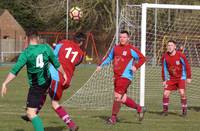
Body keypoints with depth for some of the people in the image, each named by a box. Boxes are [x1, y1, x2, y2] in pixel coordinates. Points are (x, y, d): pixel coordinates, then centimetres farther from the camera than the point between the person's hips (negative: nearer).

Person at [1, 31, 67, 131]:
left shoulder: (26, 53, -18)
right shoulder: (46, 48, -5)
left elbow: (15, 70, -22)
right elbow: (56, 63, 6)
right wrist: (64, 74, 21)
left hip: (36, 86, -6)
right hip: (47, 81, 6)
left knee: (30, 113, -7)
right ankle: (33, 115, 56)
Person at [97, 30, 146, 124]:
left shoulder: (131, 49, -4)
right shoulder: (115, 48, 14)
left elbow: (142, 58, -3)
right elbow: (109, 57, 29)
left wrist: (136, 66, -18)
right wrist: (101, 65, 19)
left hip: (125, 76, -7)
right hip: (117, 77, 7)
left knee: (117, 96, -13)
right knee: (123, 99, 7)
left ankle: (113, 117, -2)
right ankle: (139, 108, 25)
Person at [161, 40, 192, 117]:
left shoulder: (180, 55, -17)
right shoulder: (165, 57, -8)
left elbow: (186, 66, -7)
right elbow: (164, 68, 4)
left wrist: (188, 77, -6)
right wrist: (164, 80, 4)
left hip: (181, 77, -3)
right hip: (171, 78, 3)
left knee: (182, 93, -19)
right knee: (165, 94, -7)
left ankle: (184, 110, -5)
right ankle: (165, 110, 9)